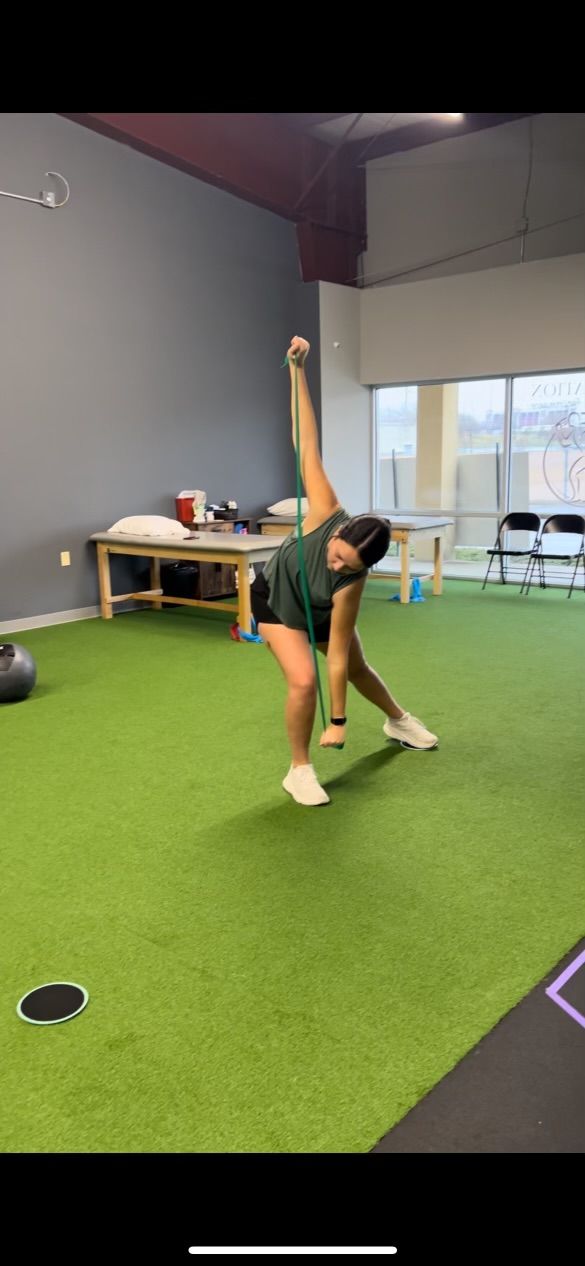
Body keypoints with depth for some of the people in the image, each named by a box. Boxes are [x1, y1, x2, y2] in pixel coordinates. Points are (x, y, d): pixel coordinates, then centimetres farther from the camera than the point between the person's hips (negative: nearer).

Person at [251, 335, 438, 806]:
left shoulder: (351, 585, -37)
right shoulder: (327, 514, -39)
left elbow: (338, 655, -31)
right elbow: (307, 446, -38)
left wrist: (339, 721, -27)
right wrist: (299, 371, -39)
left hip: (322, 611, 1)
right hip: (276, 600, -1)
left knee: (359, 668, 21)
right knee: (304, 680, -22)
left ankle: (398, 720, 54)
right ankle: (299, 770, -2)